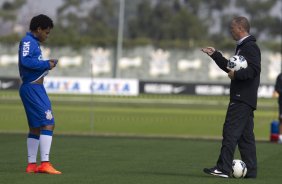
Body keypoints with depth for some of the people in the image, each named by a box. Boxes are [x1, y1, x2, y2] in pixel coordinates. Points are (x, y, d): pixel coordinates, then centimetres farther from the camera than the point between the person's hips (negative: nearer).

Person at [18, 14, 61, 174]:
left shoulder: (33, 42, 19)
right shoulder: (28, 41, -11)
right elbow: (25, 61, -25)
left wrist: (47, 64, 5)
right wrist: (46, 64, -17)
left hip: (34, 88, 11)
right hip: (33, 88, -11)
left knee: (35, 128, 14)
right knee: (48, 124, -15)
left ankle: (32, 164, 18)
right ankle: (45, 163, -20)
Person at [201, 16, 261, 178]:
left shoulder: (250, 47, -11)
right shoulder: (242, 47, 21)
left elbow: (254, 70, -22)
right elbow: (231, 67, 32)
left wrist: (236, 74, -27)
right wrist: (215, 55, 32)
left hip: (242, 99, -10)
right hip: (242, 97, 10)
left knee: (231, 131, -13)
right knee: (245, 136, 9)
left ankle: (224, 168, -16)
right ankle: (250, 170, 10)